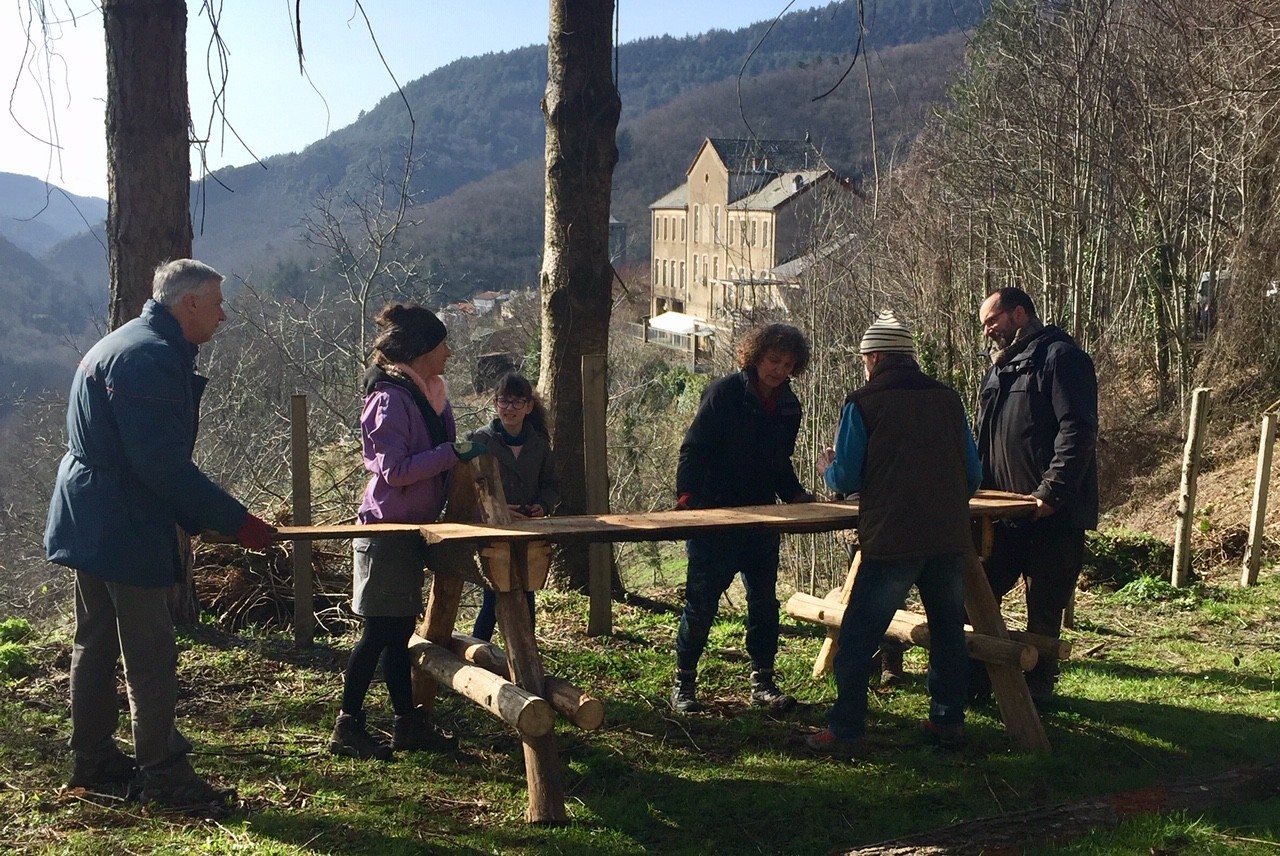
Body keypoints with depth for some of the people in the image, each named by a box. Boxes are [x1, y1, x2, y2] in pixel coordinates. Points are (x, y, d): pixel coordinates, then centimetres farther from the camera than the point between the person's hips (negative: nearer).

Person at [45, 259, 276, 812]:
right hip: (122, 529, -11)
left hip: (91, 524, 11)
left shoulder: (125, 345, 14)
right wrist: (235, 521, -22)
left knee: (96, 642, 17)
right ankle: (163, 774, 5)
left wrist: (202, 517, 18)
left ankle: (93, 758, 28)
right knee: (151, 653, -3)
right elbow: (163, 464, -26)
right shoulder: (151, 357, -21)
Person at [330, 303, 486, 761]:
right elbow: (394, 470, -24)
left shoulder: (427, 393, 9)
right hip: (387, 530, -9)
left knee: (399, 629, 13)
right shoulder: (391, 399, -18)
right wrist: (454, 452, -27)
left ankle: (408, 722, 20)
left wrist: (465, 453, 6)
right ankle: (347, 726, 8)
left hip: (411, 530, 9)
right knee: (379, 631, -3)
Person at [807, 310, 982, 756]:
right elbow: (973, 475, 12)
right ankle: (948, 720, 25)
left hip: (891, 540, -5)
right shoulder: (948, 399, 10)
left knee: (856, 638, 3)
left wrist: (827, 469, 18)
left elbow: (846, 479, -4)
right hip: (950, 537, 5)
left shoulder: (862, 404, -3)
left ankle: (845, 731, 6)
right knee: (947, 630, 18)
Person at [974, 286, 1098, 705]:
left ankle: (1038, 682, 17)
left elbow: (1077, 430, -19)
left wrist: (1052, 490, -25)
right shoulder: (1001, 366, 19)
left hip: (1051, 512, -8)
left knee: (1044, 606, 4)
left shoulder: (1061, 357, -8)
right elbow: (983, 437, 25)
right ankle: (978, 674, 20)